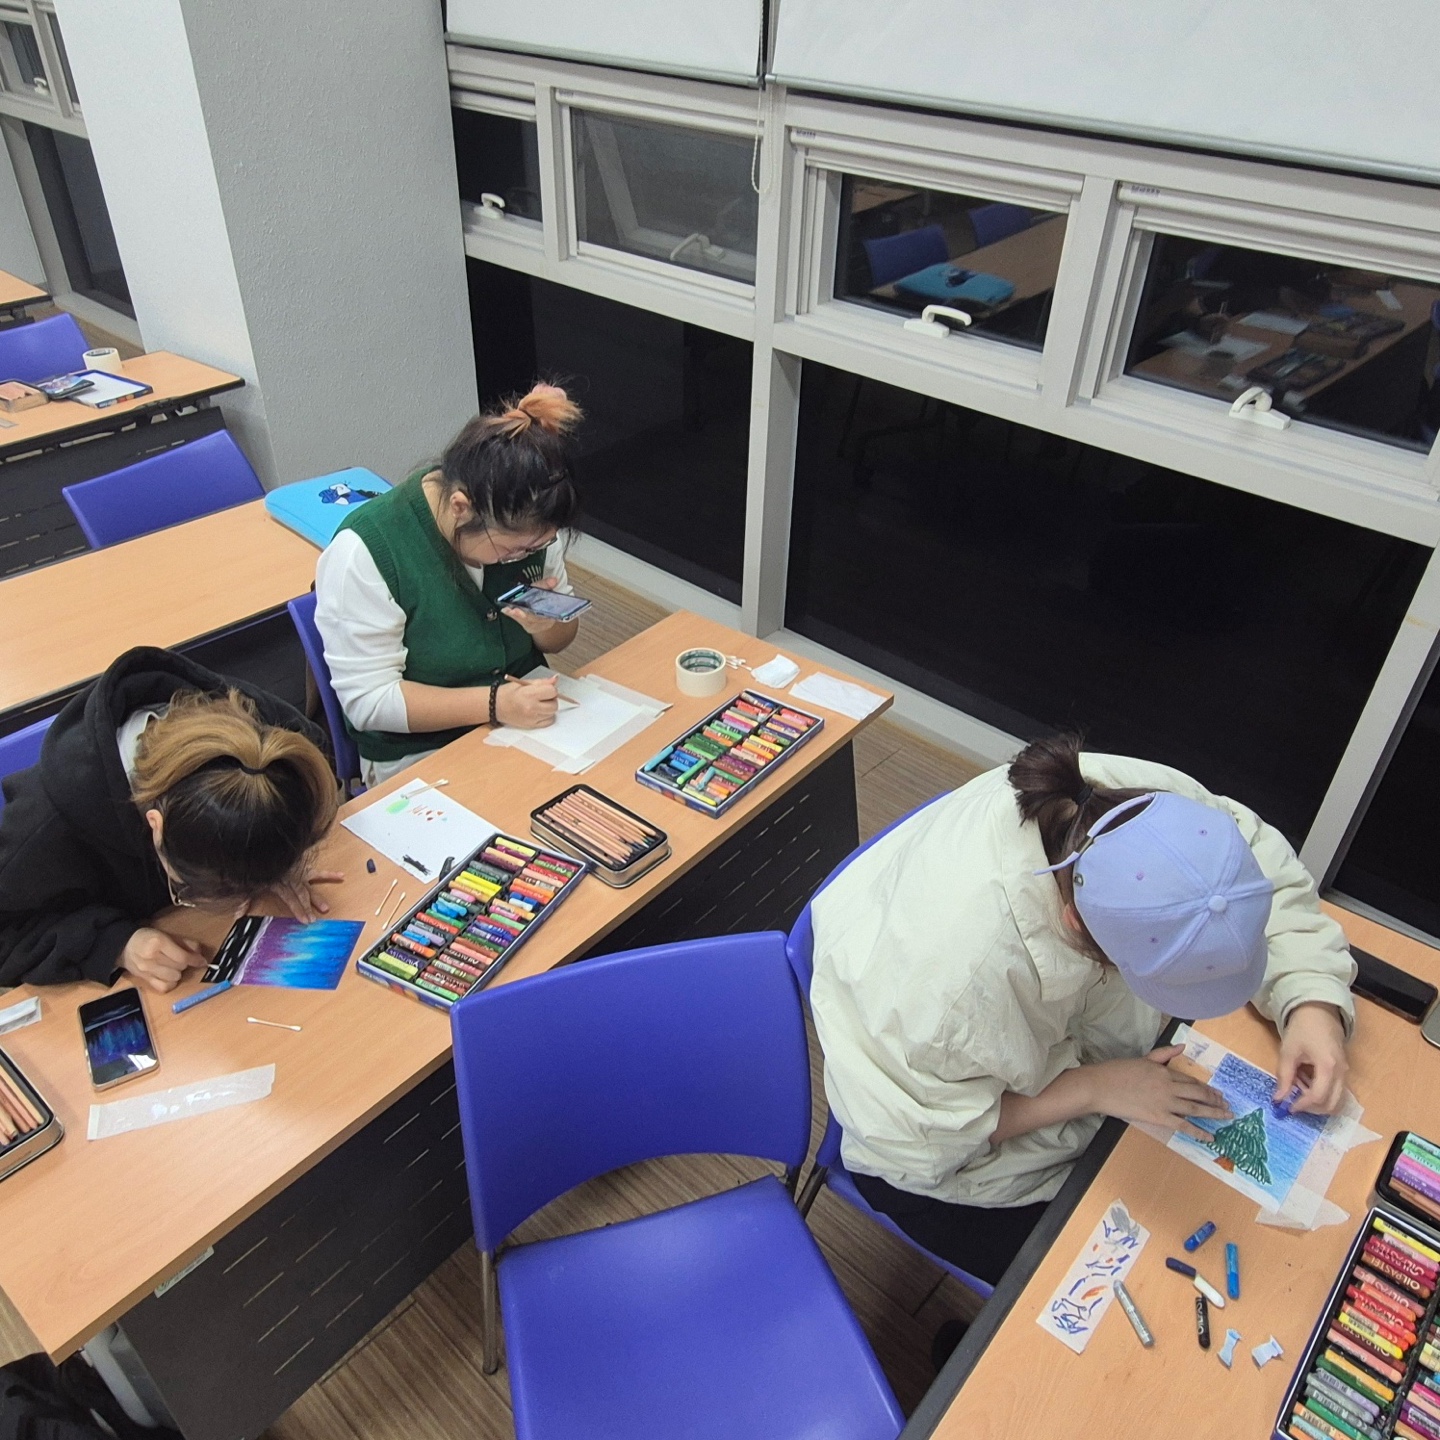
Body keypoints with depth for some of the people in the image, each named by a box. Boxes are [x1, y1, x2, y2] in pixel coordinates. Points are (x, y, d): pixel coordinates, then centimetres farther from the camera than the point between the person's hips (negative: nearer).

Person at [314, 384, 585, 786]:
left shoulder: (524, 525, -5)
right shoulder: (364, 551, -20)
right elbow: (367, 700, -19)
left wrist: (547, 623, -17)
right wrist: (494, 703, -29)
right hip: (419, 753, -4)